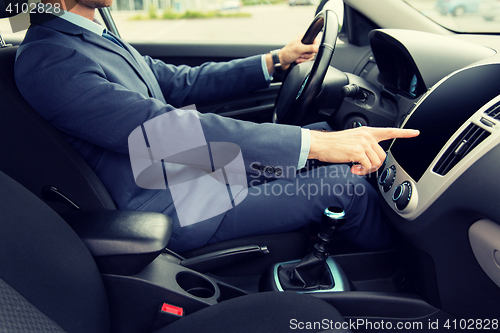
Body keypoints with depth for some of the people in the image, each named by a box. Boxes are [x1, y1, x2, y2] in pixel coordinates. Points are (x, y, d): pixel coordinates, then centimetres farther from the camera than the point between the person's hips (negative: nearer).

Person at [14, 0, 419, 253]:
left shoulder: (98, 38, 11)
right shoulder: (46, 60, -20)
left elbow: (181, 82, 14)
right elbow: (166, 130, -31)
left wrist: (275, 60, 9)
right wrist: (313, 143, -33)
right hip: (175, 210, -9)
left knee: (321, 130, 8)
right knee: (346, 186, -13)